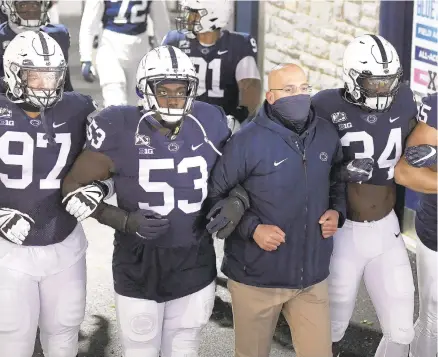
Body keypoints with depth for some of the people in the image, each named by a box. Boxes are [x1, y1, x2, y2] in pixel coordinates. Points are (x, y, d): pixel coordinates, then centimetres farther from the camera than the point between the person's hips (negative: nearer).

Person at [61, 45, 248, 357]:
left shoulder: (210, 124, -5)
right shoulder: (121, 130, -14)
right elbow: (74, 187, -8)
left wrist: (237, 202, -12)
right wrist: (125, 221, -19)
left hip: (195, 265, 3)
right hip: (139, 266, -2)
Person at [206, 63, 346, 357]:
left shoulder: (326, 135, 2)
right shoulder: (247, 141, -16)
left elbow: (337, 180, 19)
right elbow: (216, 196, -11)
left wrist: (337, 211, 0)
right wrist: (252, 228, -20)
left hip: (312, 276, 4)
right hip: (256, 277, -3)